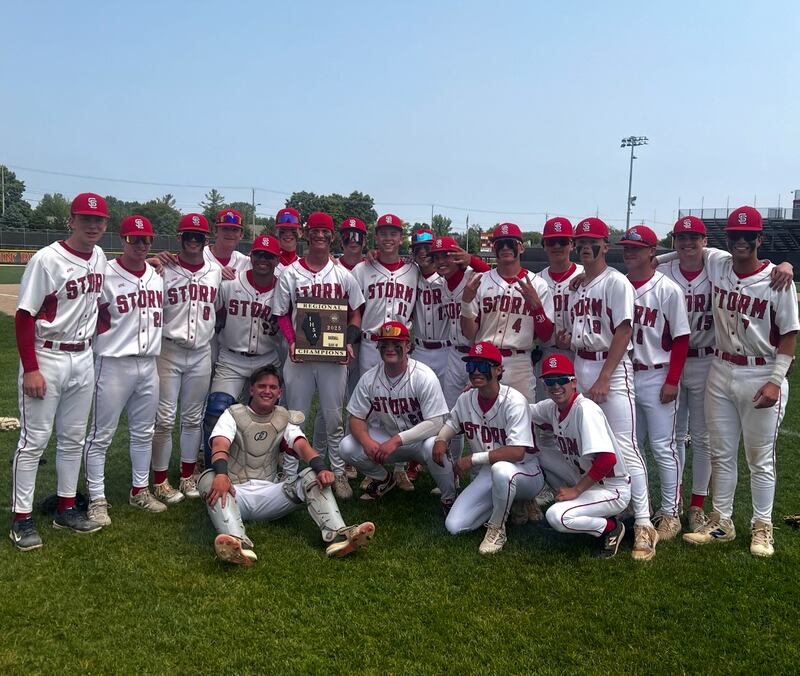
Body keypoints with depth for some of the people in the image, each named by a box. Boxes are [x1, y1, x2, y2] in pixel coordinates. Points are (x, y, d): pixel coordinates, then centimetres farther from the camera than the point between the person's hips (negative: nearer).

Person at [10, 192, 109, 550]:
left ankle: (66, 508, 26)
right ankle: (21, 518, 10)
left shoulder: (99, 257, 5)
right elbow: (24, 316, -15)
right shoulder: (47, 259, -15)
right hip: (46, 358, -6)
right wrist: (31, 369, -18)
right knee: (34, 439, 0)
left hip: (83, 359, 7)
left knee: (73, 437, 14)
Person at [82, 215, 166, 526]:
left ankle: (139, 490, 31)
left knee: (144, 432, 16)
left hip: (149, 364, 7)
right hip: (114, 364, -6)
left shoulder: (158, 275, 8)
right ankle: (97, 500, 12)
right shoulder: (106, 275, -11)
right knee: (101, 435, 2)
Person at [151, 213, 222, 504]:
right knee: (165, 419, -1)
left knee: (193, 418, 11)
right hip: (169, 351, -3)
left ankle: (188, 476, 23)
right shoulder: (164, 271, -3)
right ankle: (160, 481, 10)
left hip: (201, 353, 3)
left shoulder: (217, 273, 7)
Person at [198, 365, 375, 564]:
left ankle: (337, 534, -39)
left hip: (268, 492, 3)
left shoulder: (284, 419, 13)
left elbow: (302, 445, -7)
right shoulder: (233, 414, 4)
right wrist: (221, 474, -40)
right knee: (209, 479, -34)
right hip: (235, 492, -3)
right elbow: (220, 445, -16)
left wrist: (321, 468, -29)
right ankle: (238, 543, -57)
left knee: (312, 476, -19)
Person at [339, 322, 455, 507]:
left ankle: (450, 499, -10)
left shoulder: (424, 377, -21)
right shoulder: (369, 379, -9)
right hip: (387, 439, 4)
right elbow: (356, 418, -3)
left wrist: (397, 440, -34)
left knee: (433, 446, -38)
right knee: (347, 447, -16)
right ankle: (383, 479, 14)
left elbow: (435, 423, -25)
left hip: (420, 438, -4)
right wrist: (366, 441, -26)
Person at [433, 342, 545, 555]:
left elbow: (517, 452, -30)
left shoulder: (514, 401, -22)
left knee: (500, 469, -42)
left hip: (526, 474, -6)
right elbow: (451, 424, 18)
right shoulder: (465, 400, -2)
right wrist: (441, 439, -5)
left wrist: (473, 459, -29)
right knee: (454, 526, -10)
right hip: (487, 475, 6)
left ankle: (497, 528, -14)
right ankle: (504, 508, 15)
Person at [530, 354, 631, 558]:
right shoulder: (552, 407, 1)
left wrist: (576, 490, -24)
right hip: (586, 480, 10)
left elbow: (608, 459, -32)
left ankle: (611, 527, 0)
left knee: (557, 516, -29)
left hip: (613, 489, -10)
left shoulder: (585, 409, -24)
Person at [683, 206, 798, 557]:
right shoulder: (716, 264, 0)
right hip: (720, 372, 4)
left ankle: (762, 528, 21)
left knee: (760, 459, 7)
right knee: (721, 454, 12)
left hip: (761, 376, -4)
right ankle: (721, 523, 25)